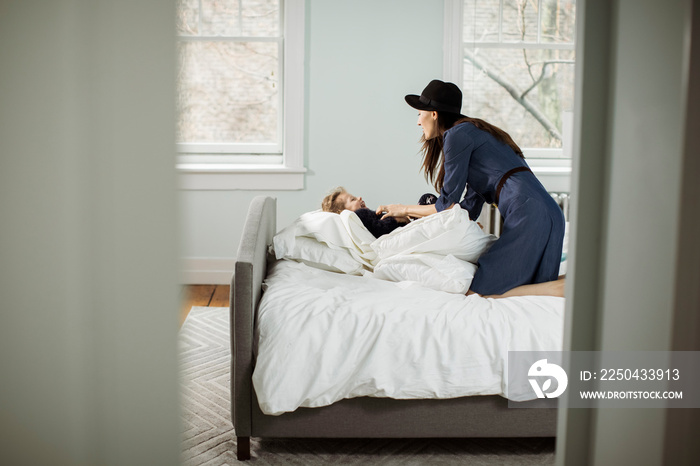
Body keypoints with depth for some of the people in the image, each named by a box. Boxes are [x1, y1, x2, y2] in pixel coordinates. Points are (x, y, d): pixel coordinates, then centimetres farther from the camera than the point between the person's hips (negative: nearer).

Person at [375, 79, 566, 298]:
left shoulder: (458, 133, -2)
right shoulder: (475, 132, 26)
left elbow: (447, 205, 0)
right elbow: (469, 208, 25)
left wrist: (404, 210, 16)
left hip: (528, 213, -10)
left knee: (476, 290, -11)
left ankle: (560, 288, -16)